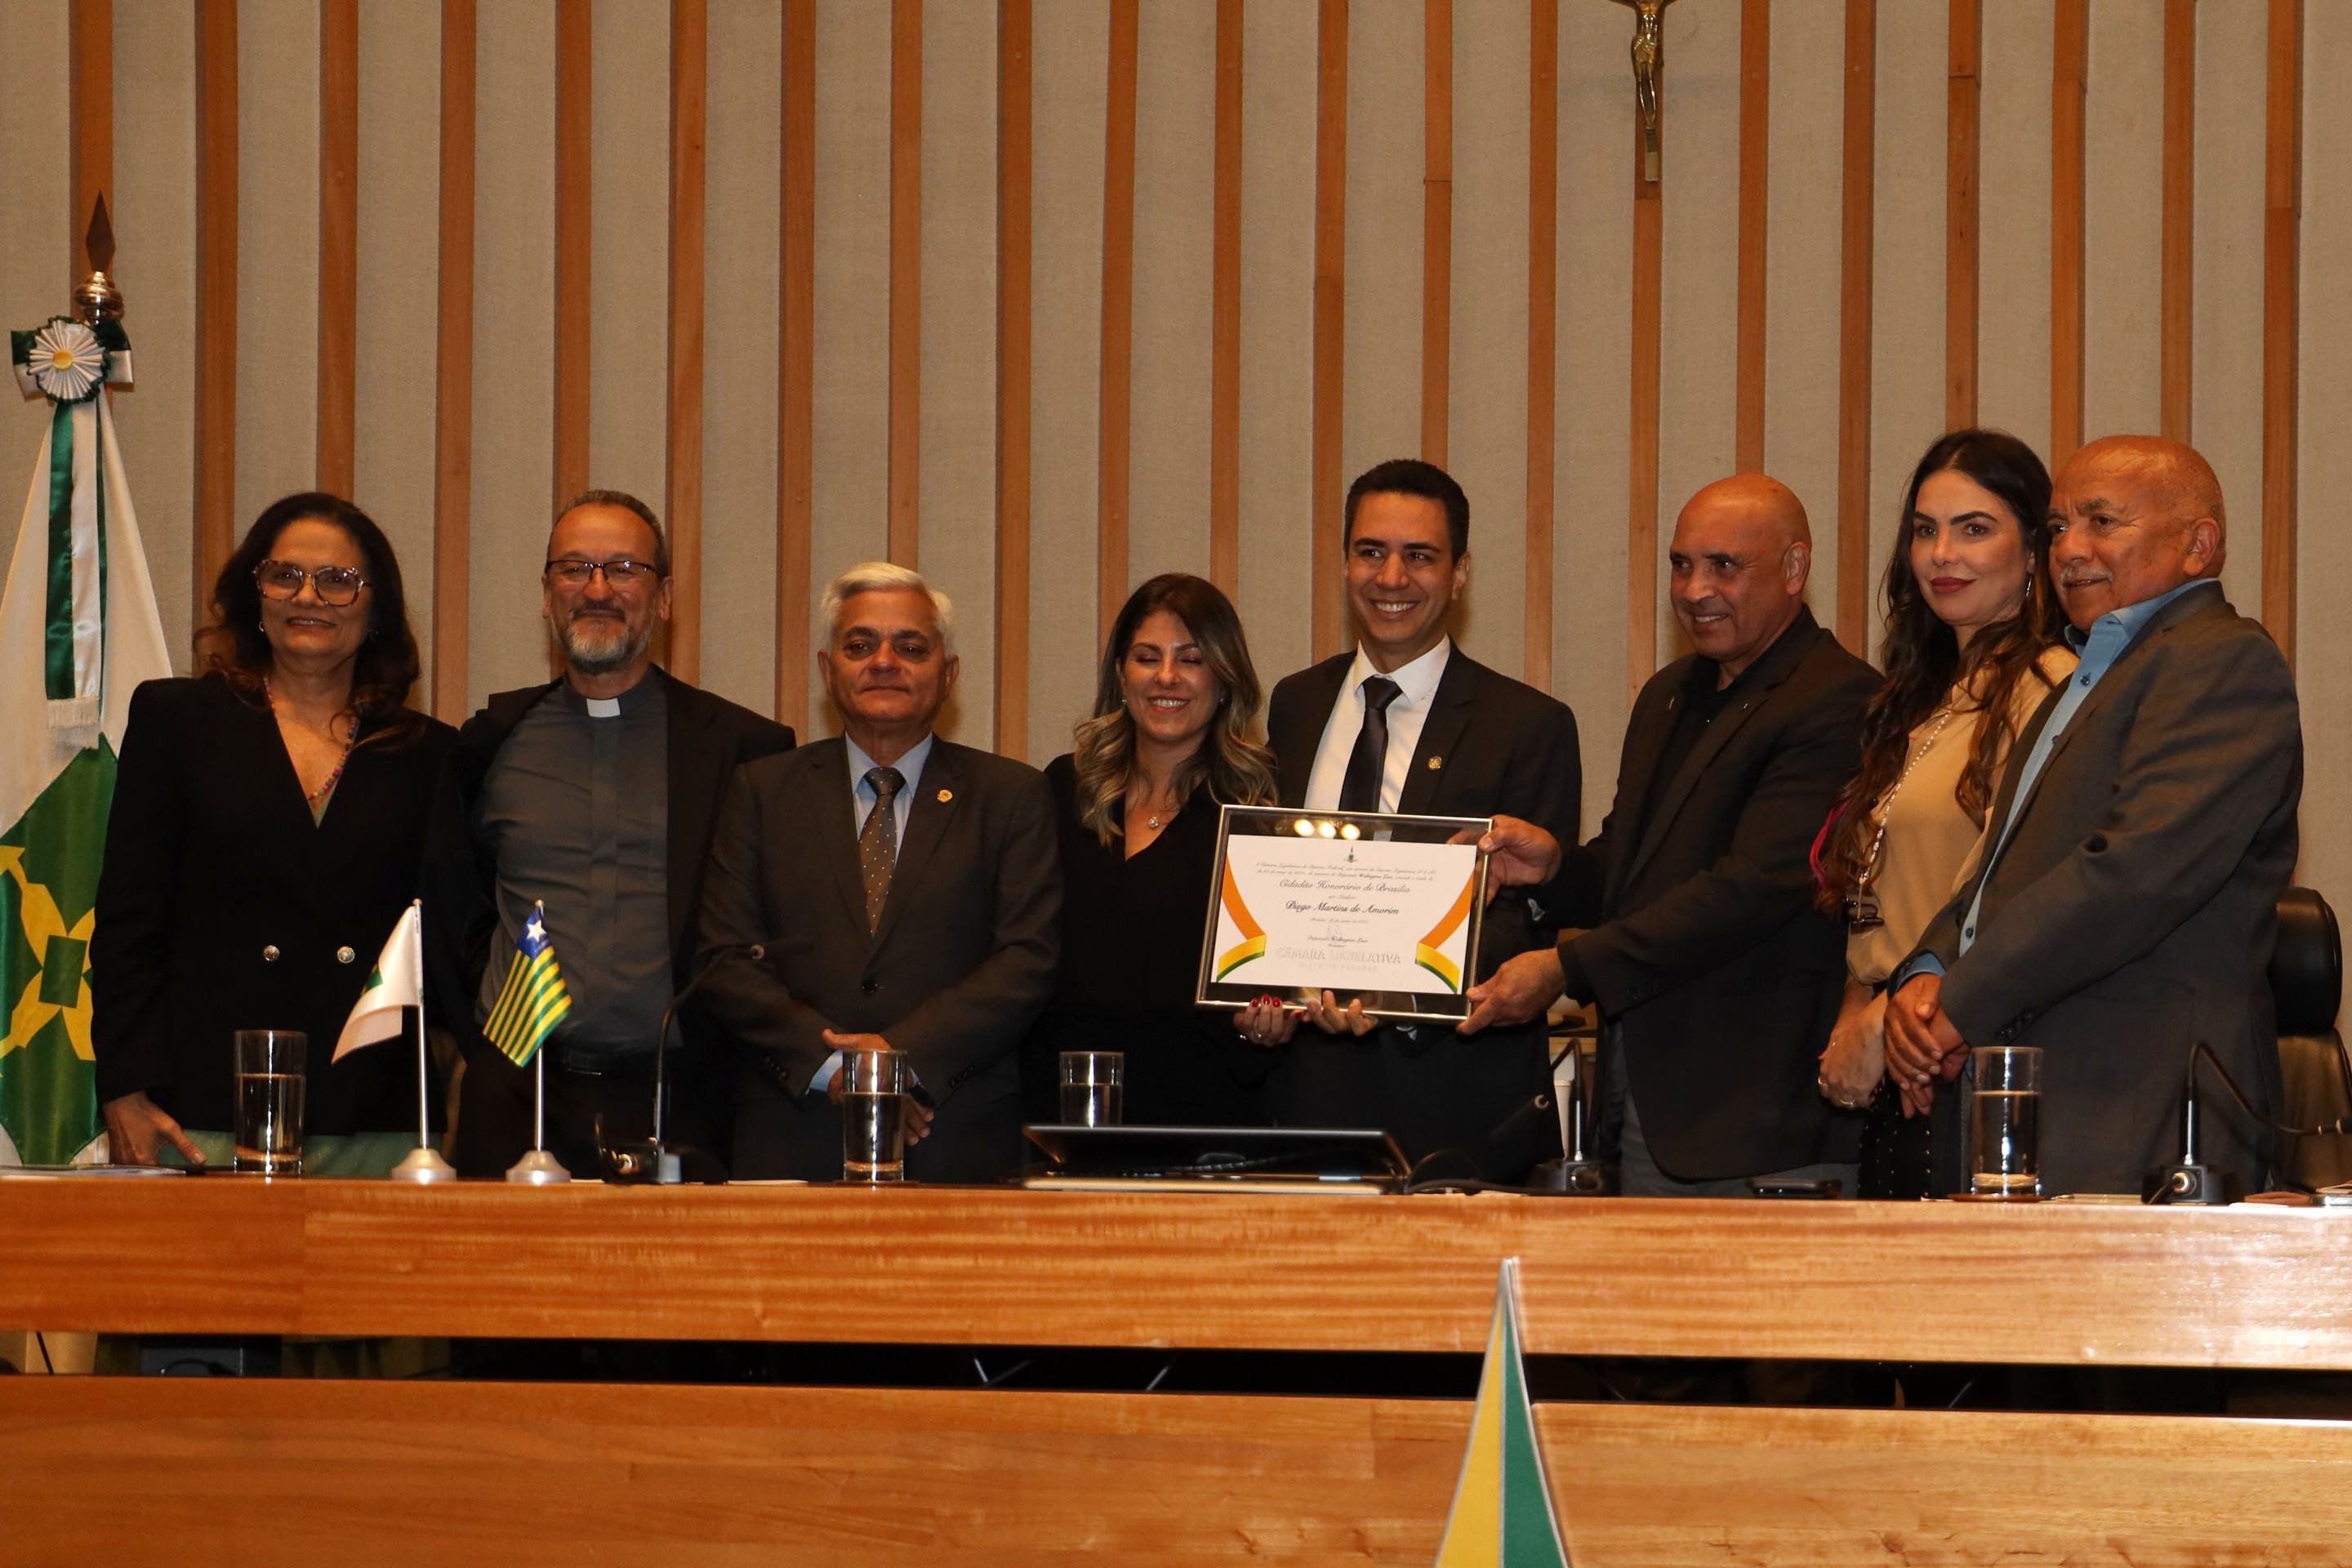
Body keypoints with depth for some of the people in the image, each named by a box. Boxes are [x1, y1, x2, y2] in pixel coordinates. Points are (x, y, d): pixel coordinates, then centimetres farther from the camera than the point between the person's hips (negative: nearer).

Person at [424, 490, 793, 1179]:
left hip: (677, 1111, -2)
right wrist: (484, 1039, 13)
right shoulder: (494, 742, 13)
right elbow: (449, 914, 22)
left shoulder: (745, 748, 5)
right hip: (515, 1107, 2)